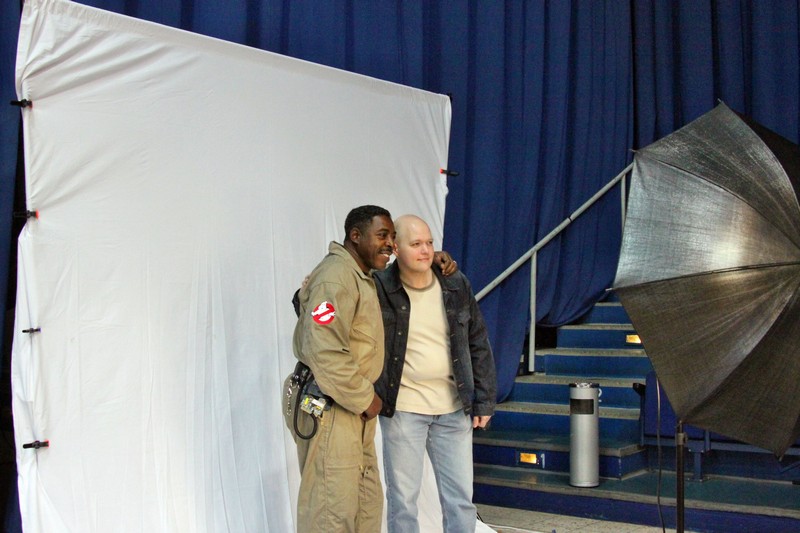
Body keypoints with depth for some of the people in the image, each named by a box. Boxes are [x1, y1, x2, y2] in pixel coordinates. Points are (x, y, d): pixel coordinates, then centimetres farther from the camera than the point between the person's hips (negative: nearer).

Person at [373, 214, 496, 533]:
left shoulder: (457, 285, 2)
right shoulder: (379, 288, -7)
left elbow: (478, 345, 8)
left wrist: (484, 399, 5)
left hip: (454, 409, 3)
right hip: (402, 409, -3)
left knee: (460, 499, 9)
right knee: (402, 498, 6)